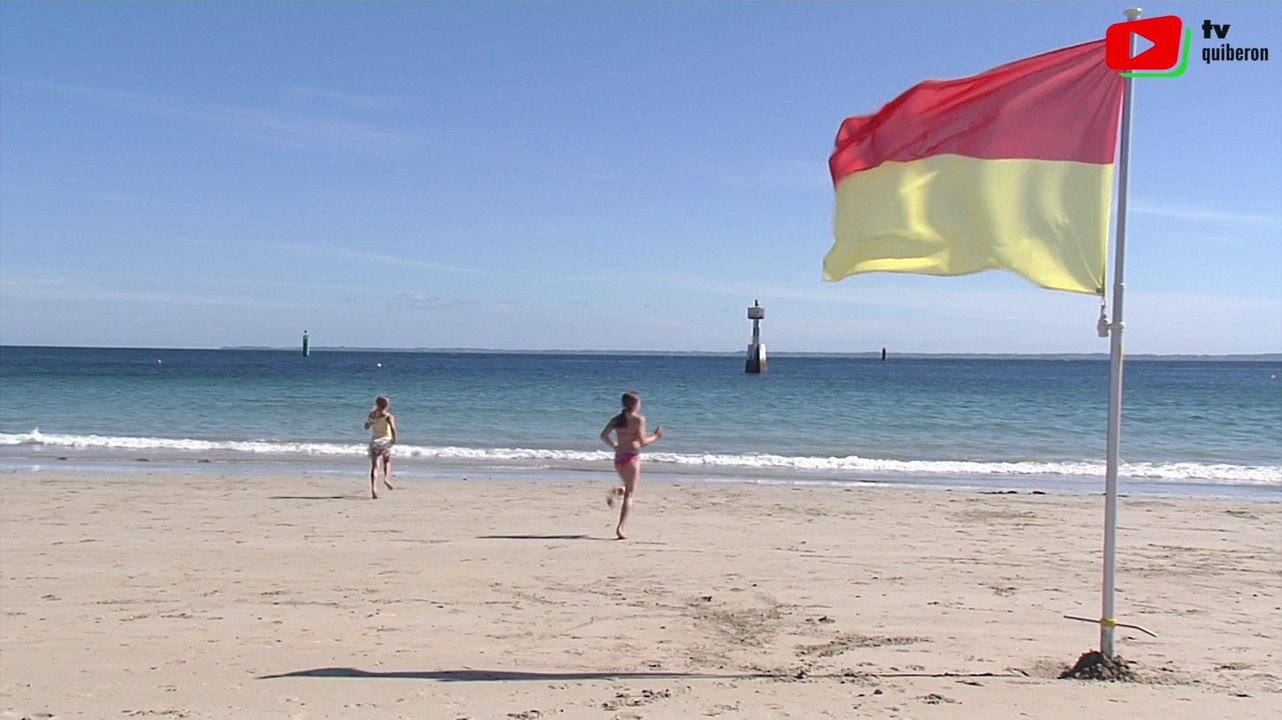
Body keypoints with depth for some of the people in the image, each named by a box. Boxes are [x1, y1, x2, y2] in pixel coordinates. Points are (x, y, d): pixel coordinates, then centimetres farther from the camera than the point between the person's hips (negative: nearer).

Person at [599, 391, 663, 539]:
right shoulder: (638, 419, -8)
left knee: (629, 488, 28)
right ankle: (620, 528, -10)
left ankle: (617, 492, -5)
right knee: (629, 494, -1)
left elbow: (603, 436, 3)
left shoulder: (616, 419, 9)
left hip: (618, 457, 6)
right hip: (632, 456, -6)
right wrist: (656, 437, 2)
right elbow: (642, 442, -13)